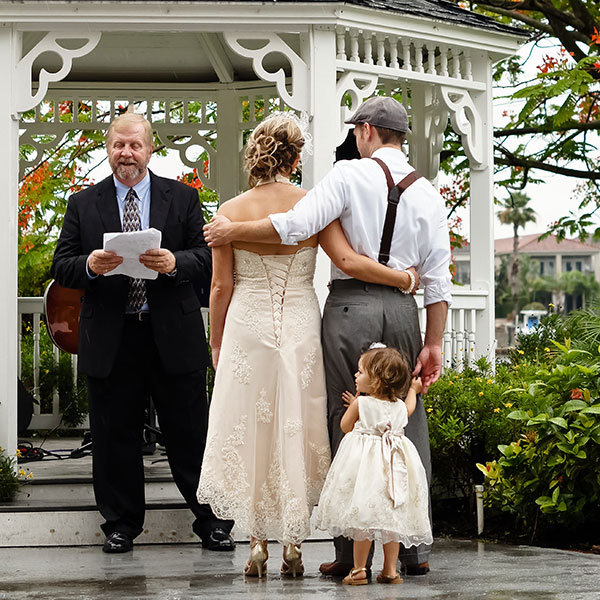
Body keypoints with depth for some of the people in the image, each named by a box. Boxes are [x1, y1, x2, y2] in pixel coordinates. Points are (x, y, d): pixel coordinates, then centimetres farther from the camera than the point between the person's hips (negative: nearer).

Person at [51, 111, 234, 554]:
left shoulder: (182, 198, 7)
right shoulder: (83, 205, 9)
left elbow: (207, 256, 1)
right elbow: (61, 267, 5)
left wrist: (174, 263, -19)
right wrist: (89, 266, -17)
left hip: (173, 336, -1)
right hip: (110, 339, 1)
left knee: (191, 434, 4)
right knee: (115, 437, 7)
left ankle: (213, 521, 13)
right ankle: (121, 525, 18)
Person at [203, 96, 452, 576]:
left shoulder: (350, 175, -3)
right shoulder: (427, 193, 10)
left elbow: (295, 226, -13)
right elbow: (438, 276, 6)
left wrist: (234, 230, 0)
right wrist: (434, 343, 8)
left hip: (350, 306, -4)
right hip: (403, 309, 4)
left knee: (348, 424, 1)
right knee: (407, 421, 9)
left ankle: (353, 552, 1)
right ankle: (414, 546, 8)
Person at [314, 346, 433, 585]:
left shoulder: (361, 404, -9)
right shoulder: (400, 406, 5)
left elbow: (345, 426, 6)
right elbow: (408, 409, 30)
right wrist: (413, 390, 48)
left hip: (365, 463, -4)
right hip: (395, 465, 4)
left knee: (363, 519, -2)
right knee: (391, 518, 10)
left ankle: (359, 570, 0)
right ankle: (390, 570, 12)